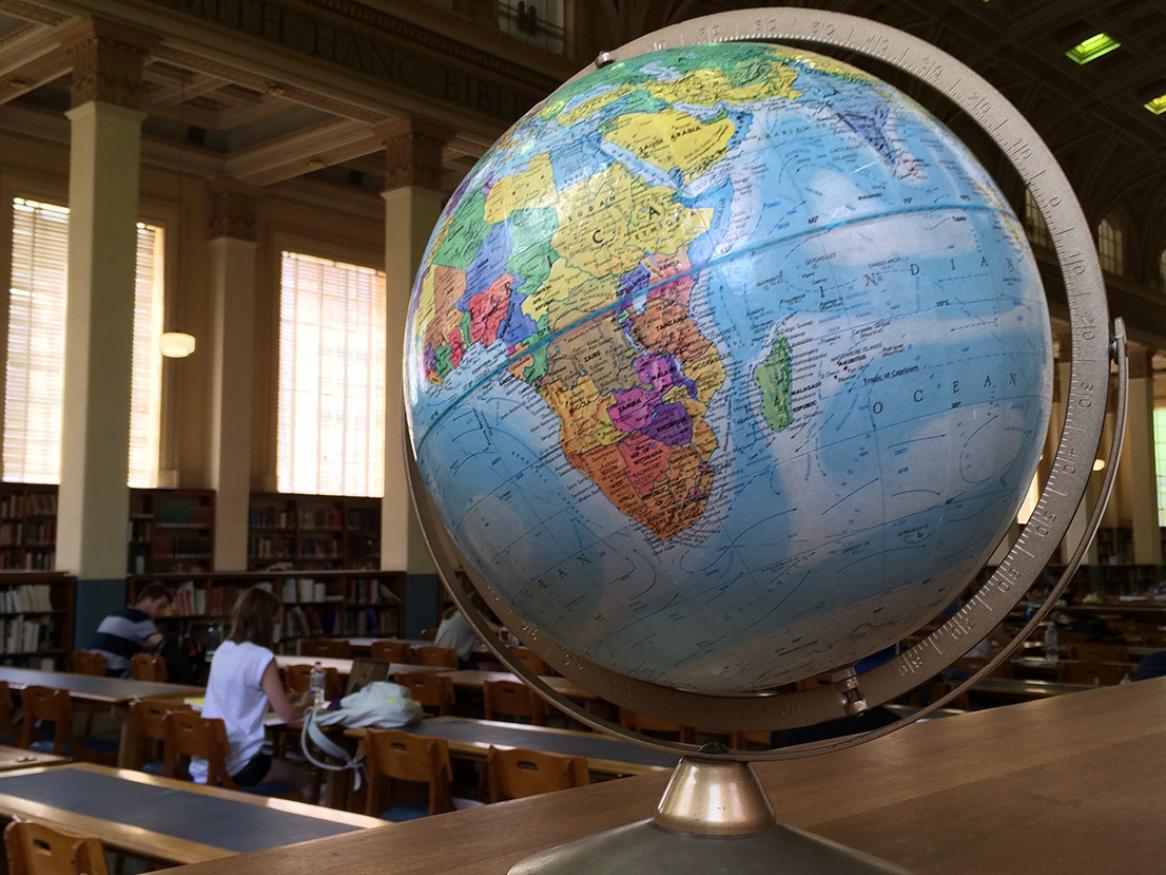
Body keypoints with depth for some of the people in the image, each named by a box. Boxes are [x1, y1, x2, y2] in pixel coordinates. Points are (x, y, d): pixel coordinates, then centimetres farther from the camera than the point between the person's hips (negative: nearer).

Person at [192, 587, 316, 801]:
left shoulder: (222, 651, 8)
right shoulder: (261, 657, -15)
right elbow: (287, 715, -11)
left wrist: (289, 700, 28)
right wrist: (304, 704, 11)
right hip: (235, 764, -8)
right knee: (307, 783, 14)